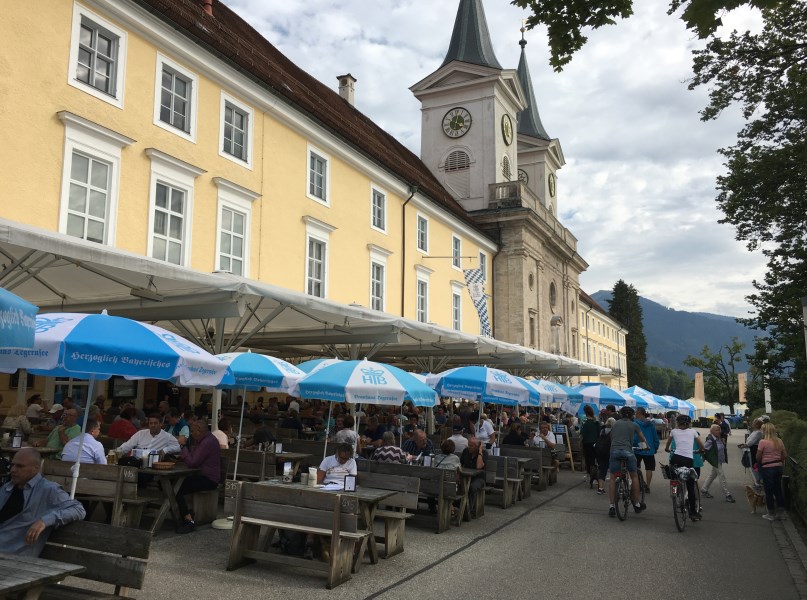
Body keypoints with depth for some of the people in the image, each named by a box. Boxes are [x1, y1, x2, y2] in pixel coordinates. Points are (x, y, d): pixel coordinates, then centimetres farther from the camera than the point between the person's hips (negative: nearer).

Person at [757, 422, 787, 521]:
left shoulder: (763, 442, -16)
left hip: (767, 468, -6)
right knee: (778, 490, 17)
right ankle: (781, 512, 23)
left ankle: (771, 514, 14)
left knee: (769, 491, 6)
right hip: (779, 467, 6)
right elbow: (785, 455, 8)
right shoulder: (779, 441, 2)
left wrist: (759, 463, 7)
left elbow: (758, 457, -12)